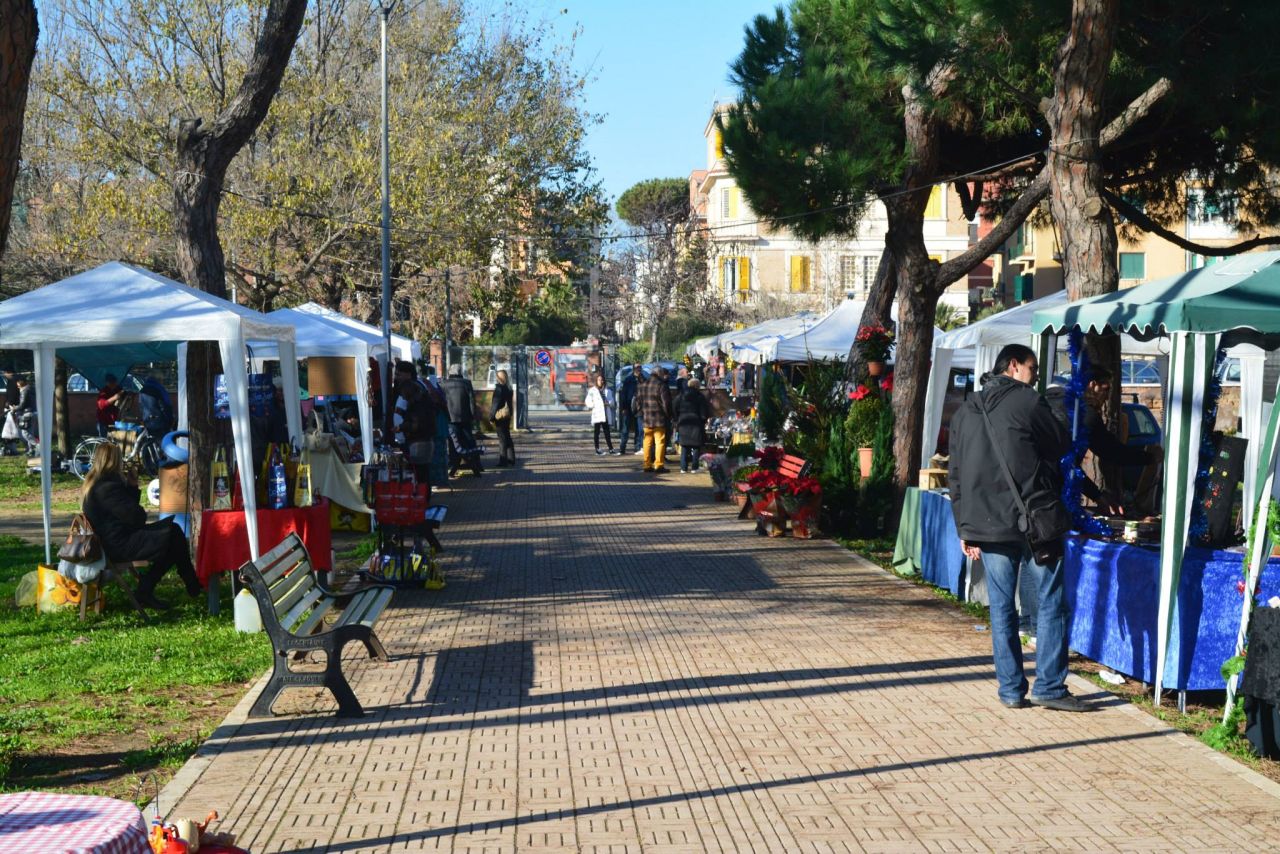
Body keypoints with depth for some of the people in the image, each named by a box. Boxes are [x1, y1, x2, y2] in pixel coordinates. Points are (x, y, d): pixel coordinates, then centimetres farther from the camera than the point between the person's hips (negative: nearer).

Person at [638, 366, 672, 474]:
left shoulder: (643, 385, 11)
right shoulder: (661, 385, -10)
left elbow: (639, 401, 15)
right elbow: (666, 403, -11)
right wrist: (668, 416, 0)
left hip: (646, 419, 6)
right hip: (659, 419, -6)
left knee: (647, 442, 10)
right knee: (660, 442, -3)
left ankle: (647, 465, 12)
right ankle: (658, 465, -6)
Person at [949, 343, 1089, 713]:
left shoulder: (965, 412, 13)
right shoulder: (1028, 401, -5)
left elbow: (956, 477, 14)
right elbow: (1064, 447, 4)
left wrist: (965, 529, 16)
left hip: (985, 526, 5)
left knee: (1002, 608, 9)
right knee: (1051, 602, 4)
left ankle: (1011, 689, 11)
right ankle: (1049, 686, 3)